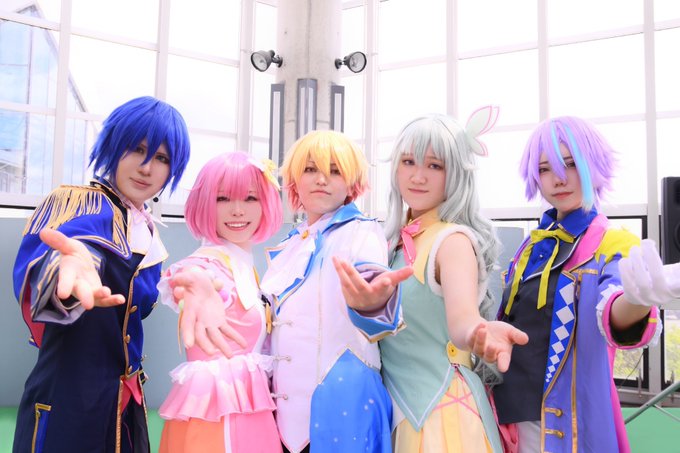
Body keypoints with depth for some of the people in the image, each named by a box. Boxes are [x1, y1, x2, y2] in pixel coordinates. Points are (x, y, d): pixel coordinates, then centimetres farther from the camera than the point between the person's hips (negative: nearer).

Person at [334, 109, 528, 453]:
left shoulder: (453, 240, -17)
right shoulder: (397, 240, 5)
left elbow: (462, 316, -35)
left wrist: (480, 333, -57)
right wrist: (369, 303, -22)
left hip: (439, 405, -7)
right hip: (394, 402, 7)